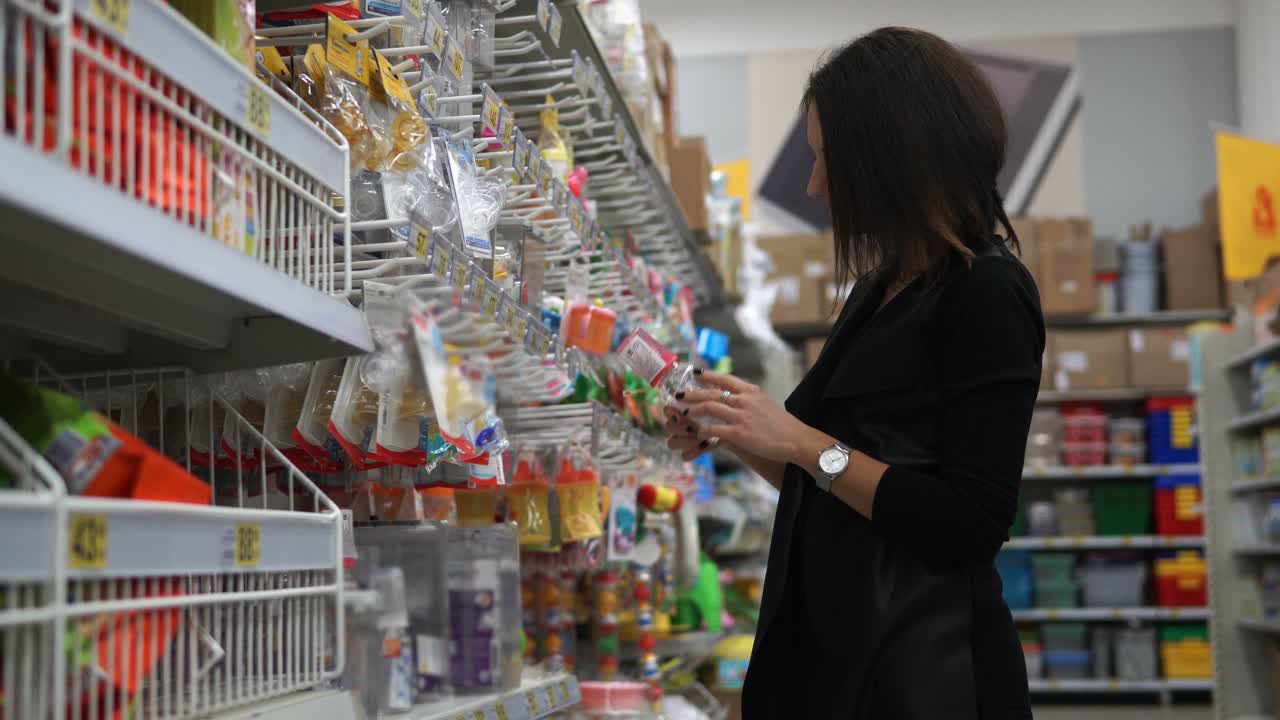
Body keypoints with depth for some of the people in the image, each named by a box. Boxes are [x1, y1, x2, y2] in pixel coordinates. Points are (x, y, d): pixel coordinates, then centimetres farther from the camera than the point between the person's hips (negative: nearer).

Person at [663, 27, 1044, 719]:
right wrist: (737, 437, 5)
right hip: (825, 652, 8)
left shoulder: (987, 293, -13)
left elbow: (972, 525, -20)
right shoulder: (877, 291, 12)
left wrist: (801, 440, -18)